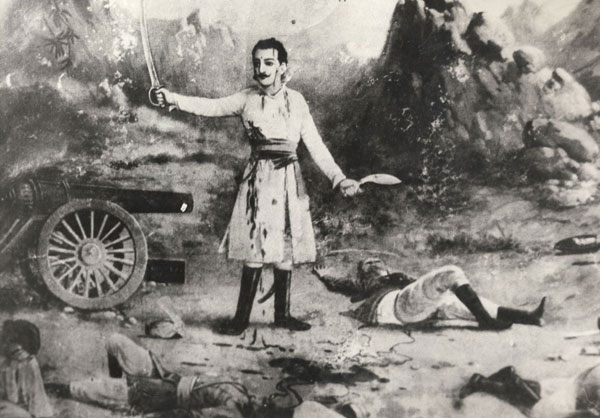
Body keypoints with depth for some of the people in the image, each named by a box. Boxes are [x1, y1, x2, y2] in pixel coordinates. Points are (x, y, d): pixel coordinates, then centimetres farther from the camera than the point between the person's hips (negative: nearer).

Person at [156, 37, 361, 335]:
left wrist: (339, 179, -4)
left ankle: (282, 314, 21)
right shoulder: (247, 99, 4)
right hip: (259, 177, -1)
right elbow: (208, 107, -8)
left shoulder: (296, 101, 6)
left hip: (289, 179, 2)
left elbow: (316, 146, 4)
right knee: (255, 250, -4)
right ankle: (242, 317, 8)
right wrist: (172, 98, -24)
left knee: (285, 249, 7)